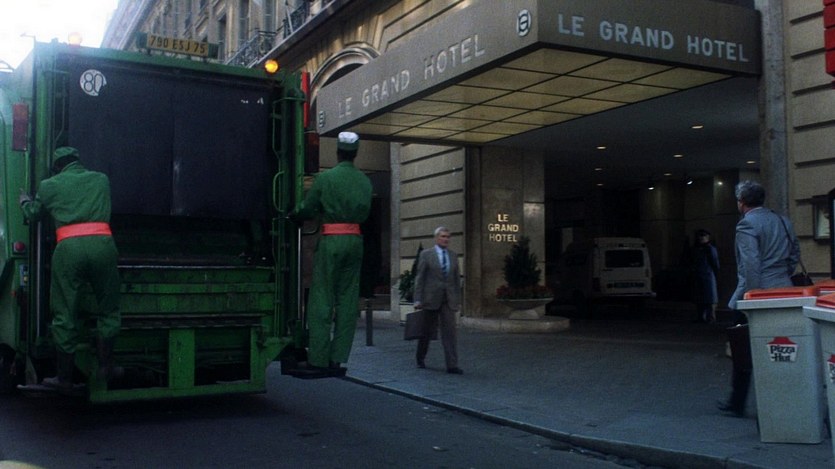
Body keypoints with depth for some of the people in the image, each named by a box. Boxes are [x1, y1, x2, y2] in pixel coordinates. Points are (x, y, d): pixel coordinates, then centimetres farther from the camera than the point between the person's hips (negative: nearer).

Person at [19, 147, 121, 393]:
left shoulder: (49, 185, 16)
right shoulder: (101, 179, 19)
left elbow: (33, 213, 30)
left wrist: (24, 201, 54)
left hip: (69, 247, -1)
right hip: (102, 243, 1)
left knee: (65, 314, 8)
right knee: (108, 308, 16)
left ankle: (64, 377, 15)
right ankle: (105, 367, 18)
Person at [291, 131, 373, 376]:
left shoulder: (325, 178, -5)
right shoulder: (364, 181, 8)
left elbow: (305, 210, 0)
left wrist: (291, 215, 20)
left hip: (331, 240, -4)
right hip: (355, 239, 4)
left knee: (321, 300, 0)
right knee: (347, 301, 6)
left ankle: (318, 359, -1)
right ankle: (337, 360, 8)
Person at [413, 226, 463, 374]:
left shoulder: (453, 255, 9)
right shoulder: (426, 254, -2)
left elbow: (456, 279, 12)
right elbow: (419, 277, -4)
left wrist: (458, 299, 9)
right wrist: (418, 299, -9)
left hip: (448, 300, 3)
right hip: (431, 298, -3)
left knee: (450, 331, -6)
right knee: (427, 330, 10)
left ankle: (452, 365, -7)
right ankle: (420, 357, 33)